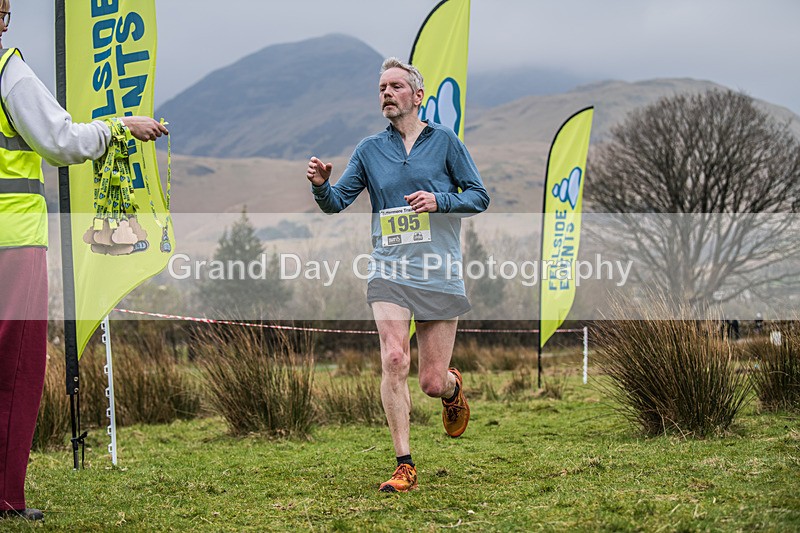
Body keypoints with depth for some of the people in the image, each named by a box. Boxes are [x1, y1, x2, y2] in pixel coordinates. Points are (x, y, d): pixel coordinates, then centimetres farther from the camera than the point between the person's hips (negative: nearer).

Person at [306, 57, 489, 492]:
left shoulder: (444, 141, 4)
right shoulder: (370, 150, 10)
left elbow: (479, 196, 5)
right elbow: (336, 203, 7)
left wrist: (439, 202, -13)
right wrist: (320, 184, -15)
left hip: (440, 274, -1)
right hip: (389, 272, 1)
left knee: (432, 384, 1)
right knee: (394, 360, -19)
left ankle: (453, 389, 41)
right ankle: (404, 466, -12)